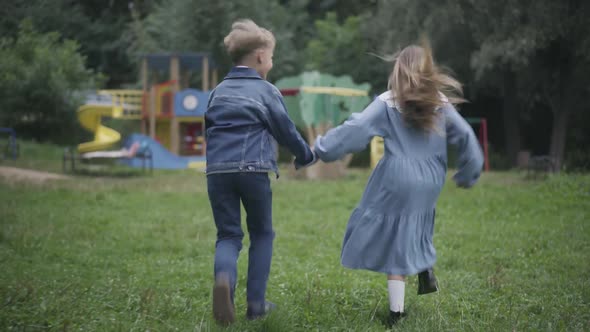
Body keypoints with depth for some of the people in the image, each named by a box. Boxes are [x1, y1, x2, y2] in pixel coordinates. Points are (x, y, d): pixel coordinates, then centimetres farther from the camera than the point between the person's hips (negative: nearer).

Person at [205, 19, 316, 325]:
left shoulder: (219, 91, 17)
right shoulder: (266, 91, 2)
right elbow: (286, 130, 5)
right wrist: (306, 156, 23)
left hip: (217, 170, 3)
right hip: (253, 169, -3)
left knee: (228, 235, 6)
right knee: (261, 234, 15)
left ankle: (223, 278, -27)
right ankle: (256, 303, 12)